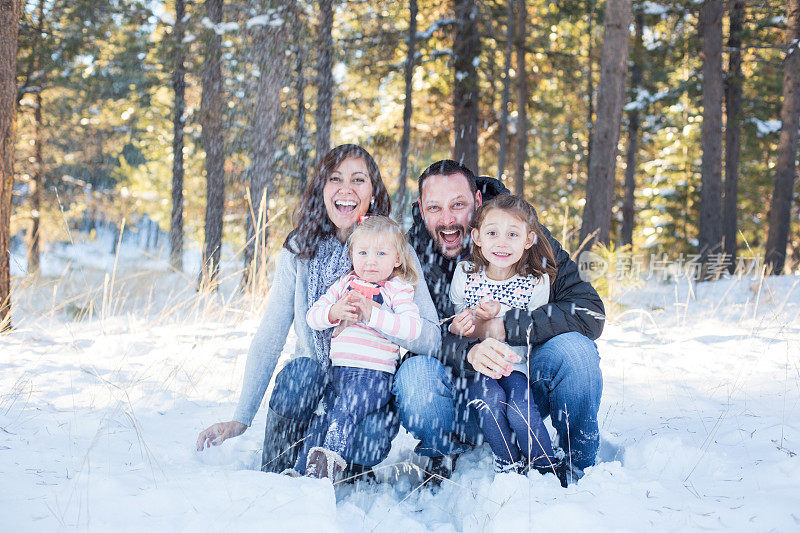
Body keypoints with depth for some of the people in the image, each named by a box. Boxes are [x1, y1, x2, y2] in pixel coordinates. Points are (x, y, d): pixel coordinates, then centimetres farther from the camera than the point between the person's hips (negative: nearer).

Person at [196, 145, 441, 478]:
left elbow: (431, 338, -15)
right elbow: (270, 335, -6)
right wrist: (241, 419, -15)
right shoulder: (299, 249, -2)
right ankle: (276, 473, -9)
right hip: (309, 387, 1)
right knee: (299, 373, -33)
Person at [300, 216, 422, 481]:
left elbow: (412, 327, -15)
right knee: (320, 415, -10)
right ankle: (300, 471, -4)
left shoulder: (398, 290, 2)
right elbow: (312, 316, 12)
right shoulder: (344, 284, 17)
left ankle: (331, 459, -30)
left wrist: (372, 314, -22)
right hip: (336, 369, 5)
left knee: (345, 407, -29)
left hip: (374, 373, -5)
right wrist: (333, 312, -11)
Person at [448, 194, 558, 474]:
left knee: (520, 411, -27)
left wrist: (501, 314, -29)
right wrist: (456, 328, -24)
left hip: (516, 365, -1)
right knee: (490, 400, -29)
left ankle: (547, 468, -3)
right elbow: (458, 322, 2)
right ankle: (508, 462, -4)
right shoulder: (464, 274, -5)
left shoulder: (537, 281, -7)